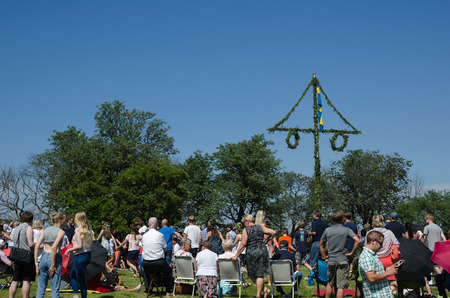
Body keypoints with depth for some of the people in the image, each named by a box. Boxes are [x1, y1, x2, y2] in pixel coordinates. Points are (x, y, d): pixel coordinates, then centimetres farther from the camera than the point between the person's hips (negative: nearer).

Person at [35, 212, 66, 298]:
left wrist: (36, 262, 5)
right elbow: (54, 248, -17)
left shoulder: (46, 230, 11)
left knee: (41, 288, 12)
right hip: (55, 258, -6)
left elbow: (37, 246, 4)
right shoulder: (61, 232, -6)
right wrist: (53, 265, -15)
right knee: (55, 289, 1)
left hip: (44, 257, 6)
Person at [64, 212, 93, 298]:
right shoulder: (88, 229, 7)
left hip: (80, 257, -9)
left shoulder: (78, 229, -15)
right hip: (88, 255, 9)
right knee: (72, 274, 25)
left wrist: (68, 250, -9)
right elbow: (90, 244, 10)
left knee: (81, 281, -1)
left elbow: (80, 246, -20)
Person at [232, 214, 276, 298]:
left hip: (251, 253, -3)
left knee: (252, 274, 12)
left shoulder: (246, 230, -4)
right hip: (262, 252, 3)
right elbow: (273, 232, 1)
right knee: (260, 274, 7)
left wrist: (236, 255, -5)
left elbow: (243, 244, -9)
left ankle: (265, 289, 5)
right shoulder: (260, 227, 5)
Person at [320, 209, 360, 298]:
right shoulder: (346, 230, -6)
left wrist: (325, 257, 17)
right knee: (341, 286, -3)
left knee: (330, 283, 20)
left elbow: (321, 245, 11)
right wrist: (352, 253, -6)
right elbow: (357, 241, -16)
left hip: (331, 261, 3)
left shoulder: (327, 230, 4)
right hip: (343, 261, -3)